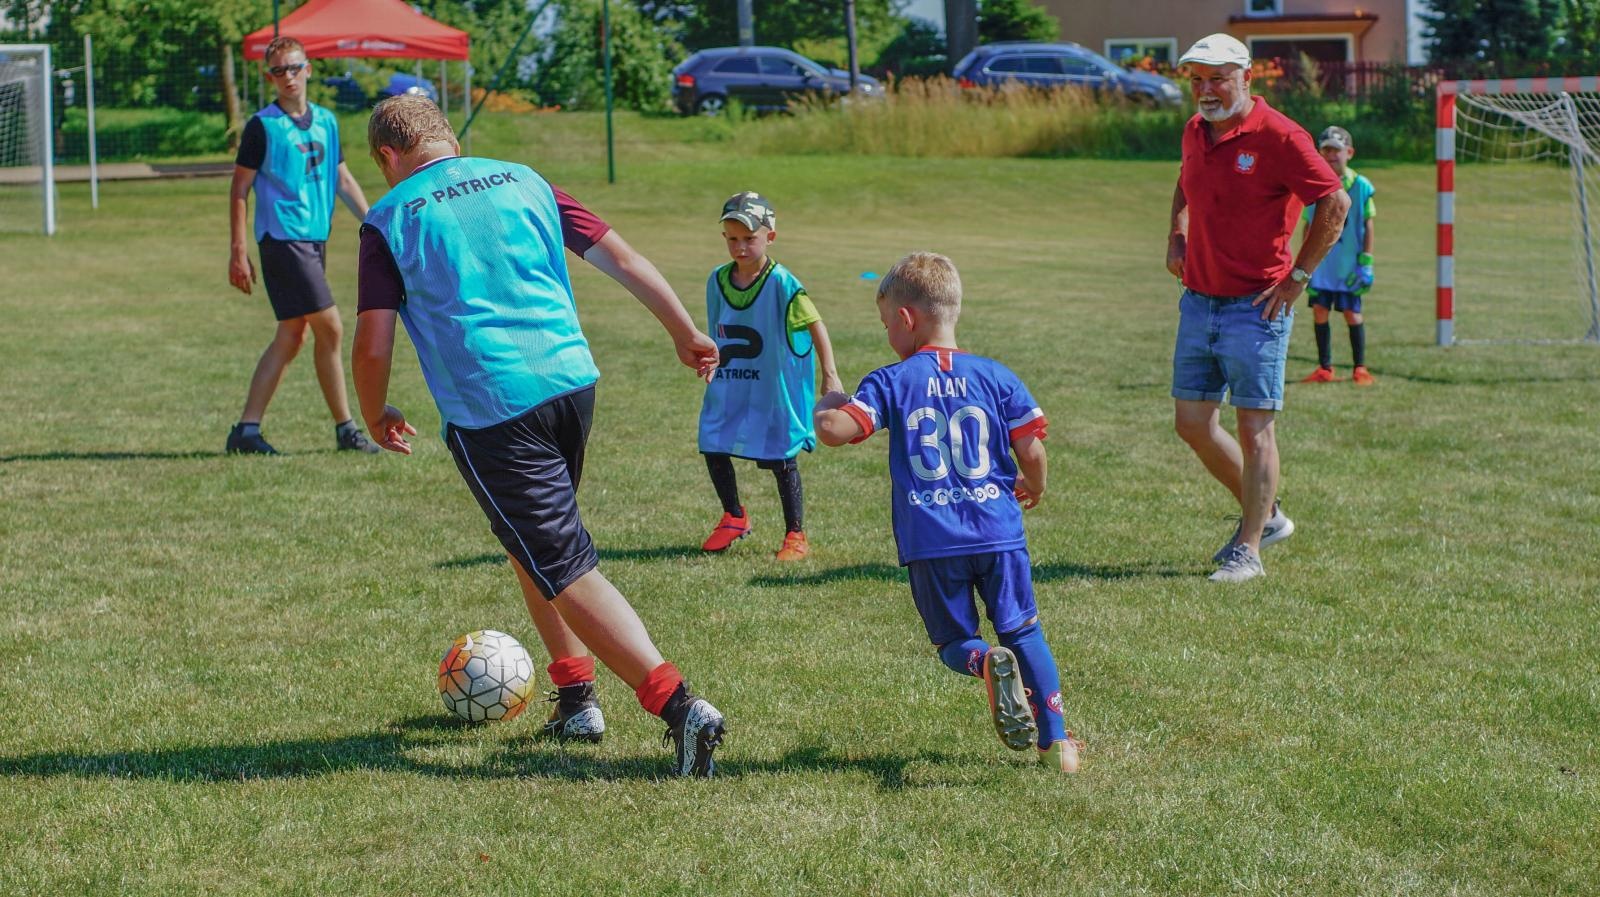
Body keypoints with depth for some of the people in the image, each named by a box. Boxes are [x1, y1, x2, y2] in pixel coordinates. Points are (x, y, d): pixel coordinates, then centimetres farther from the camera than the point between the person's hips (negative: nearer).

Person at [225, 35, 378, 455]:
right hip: (283, 239, -7)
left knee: (291, 336, 7)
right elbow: (240, 190, -5)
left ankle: (247, 429, 12)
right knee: (330, 329, -9)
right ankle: (345, 429, 1)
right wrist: (238, 252, -9)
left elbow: (342, 178, 20)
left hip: (316, 238, 7)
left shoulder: (326, 121, 12)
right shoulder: (262, 126, -6)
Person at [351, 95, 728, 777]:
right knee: (530, 540, 27)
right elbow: (621, 259, 12)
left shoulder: (390, 221, 0)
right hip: (572, 381, 6)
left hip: (489, 411, -6)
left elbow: (373, 345, -3)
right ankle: (577, 695, 28)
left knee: (564, 569, -4)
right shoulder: (523, 181, 13)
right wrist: (686, 335, 21)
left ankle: (677, 703, -17)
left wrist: (375, 417, 16)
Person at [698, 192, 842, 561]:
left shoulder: (781, 283, -17)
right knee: (713, 449, 7)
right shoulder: (718, 280, 0)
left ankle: (796, 535, 16)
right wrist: (710, 367, 19)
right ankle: (734, 517, 32)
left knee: (781, 459, 2)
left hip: (774, 390, -5)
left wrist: (829, 374, -22)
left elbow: (815, 325, -17)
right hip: (728, 388, 5)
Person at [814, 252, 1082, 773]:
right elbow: (1031, 451, 2)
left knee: (953, 642, 14)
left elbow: (834, 431, -13)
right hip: (999, 531, 1)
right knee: (1023, 632, 15)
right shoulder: (995, 377, 5)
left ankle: (988, 665, -22)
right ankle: (1055, 740, 5)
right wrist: (1032, 488, 24)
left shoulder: (891, 382, -1)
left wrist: (827, 404, 11)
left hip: (931, 540, -1)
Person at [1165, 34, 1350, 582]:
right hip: (1198, 303, 8)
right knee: (1193, 423, 9)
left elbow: (1335, 203, -12)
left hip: (1256, 307, -7)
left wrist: (1299, 275, -10)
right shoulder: (1194, 133, 9)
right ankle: (1264, 515, 27)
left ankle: (1249, 550, 3)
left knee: (1254, 429, -3)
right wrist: (1178, 237, 15)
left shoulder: (1277, 137, -14)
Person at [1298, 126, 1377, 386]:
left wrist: (1366, 262, -5)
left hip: (1348, 265, -3)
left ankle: (1360, 368, 11)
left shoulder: (1360, 186, -3)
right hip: (1320, 264, 3)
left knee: (1352, 313, 1)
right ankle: (1324, 368, 13)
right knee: (1319, 311, 3)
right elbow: (1309, 226, 11)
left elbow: (1368, 225, 0)